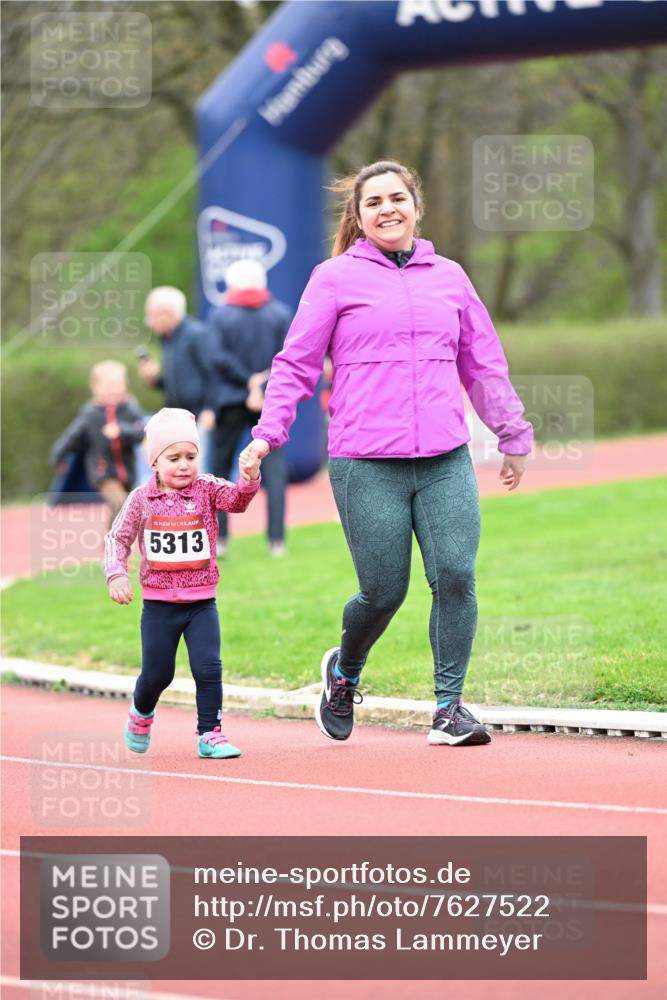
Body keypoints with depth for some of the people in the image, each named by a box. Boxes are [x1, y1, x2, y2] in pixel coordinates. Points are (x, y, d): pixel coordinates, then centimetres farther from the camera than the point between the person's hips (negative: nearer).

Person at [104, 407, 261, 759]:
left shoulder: (206, 489, -3)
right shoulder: (141, 498, -2)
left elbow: (237, 499, -21)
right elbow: (117, 538, 1)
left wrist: (249, 479, -43)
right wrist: (117, 573, -15)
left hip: (201, 602, 0)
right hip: (158, 603, 0)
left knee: (208, 667, -12)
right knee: (157, 673, 9)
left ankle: (210, 733, 0)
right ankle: (141, 713, 40)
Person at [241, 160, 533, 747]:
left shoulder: (449, 278, 15)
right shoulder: (336, 279, 5)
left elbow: (484, 363, 23)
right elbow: (296, 363, 5)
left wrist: (514, 436, 28)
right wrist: (268, 433, -6)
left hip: (446, 462, 3)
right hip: (367, 466, -3)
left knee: (456, 576, -11)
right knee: (384, 591, -2)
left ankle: (449, 708, -1)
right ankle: (344, 672, 29)